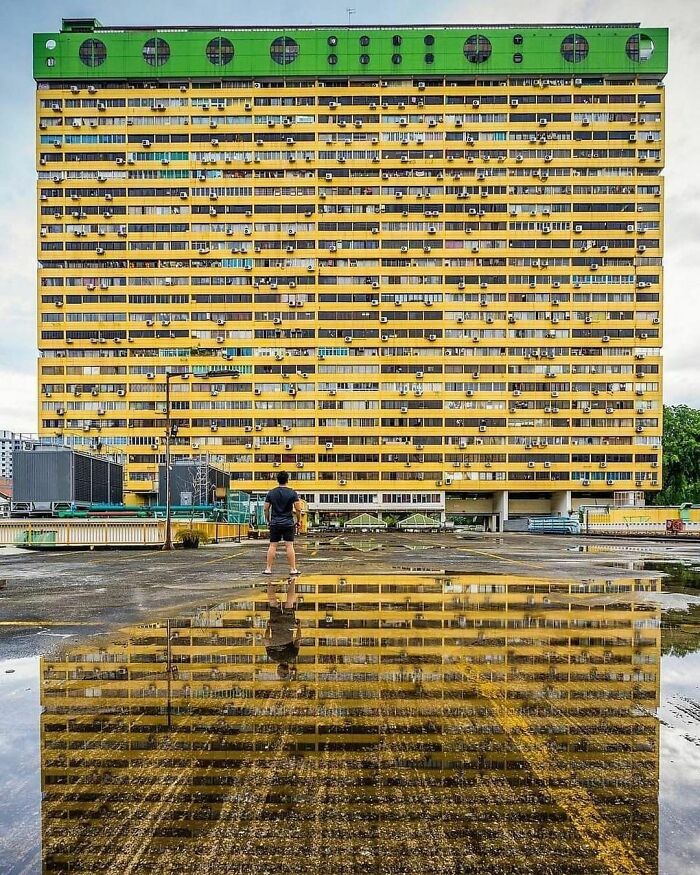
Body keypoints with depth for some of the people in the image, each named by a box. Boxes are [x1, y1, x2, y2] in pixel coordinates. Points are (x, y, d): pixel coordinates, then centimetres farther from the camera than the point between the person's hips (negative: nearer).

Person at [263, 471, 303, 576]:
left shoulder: (271, 493, 3)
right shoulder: (292, 493, -4)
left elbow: (266, 509, 4)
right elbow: (298, 509, -7)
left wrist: (268, 521, 15)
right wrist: (298, 520, 6)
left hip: (275, 523, 2)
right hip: (288, 523, -2)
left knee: (272, 546, 5)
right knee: (289, 546, -1)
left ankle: (268, 568, 6)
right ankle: (293, 569, 1)